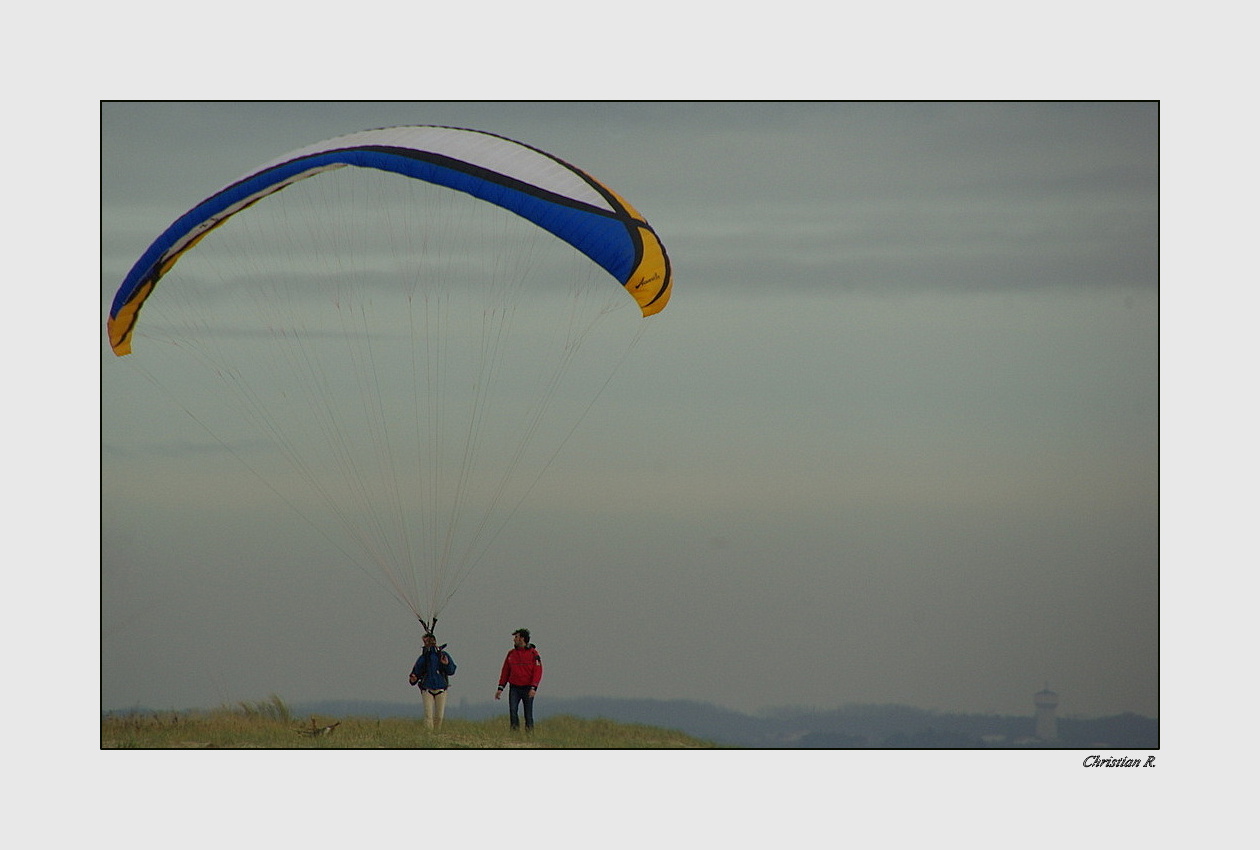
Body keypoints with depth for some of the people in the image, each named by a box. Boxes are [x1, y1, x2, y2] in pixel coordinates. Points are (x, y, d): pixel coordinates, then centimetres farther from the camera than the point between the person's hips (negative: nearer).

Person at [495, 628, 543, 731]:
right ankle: (515, 730, -7)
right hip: (514, 688, 3)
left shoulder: (533, 653, -2)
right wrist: (500, 688, 8)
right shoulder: (511, 653, 10)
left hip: (527, 688, -3)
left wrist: (533, 688, -18)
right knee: (512, 711, -11)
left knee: (528, 714, 1)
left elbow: (538, 672, -7)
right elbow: (505, 671, 14)